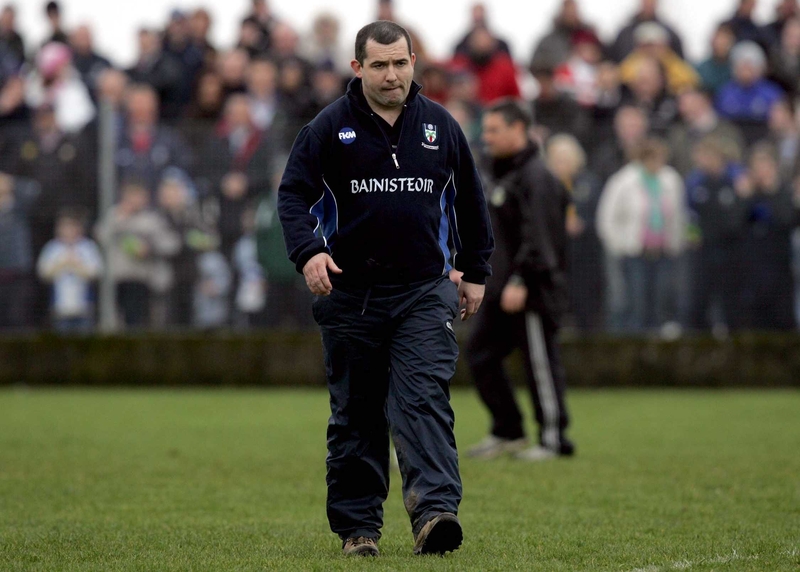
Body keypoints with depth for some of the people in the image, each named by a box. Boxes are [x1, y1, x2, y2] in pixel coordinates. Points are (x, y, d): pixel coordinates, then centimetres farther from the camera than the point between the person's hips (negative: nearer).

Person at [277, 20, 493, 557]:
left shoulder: (441, 126, 7)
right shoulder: (330, 127, -1)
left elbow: (470, 201, 17)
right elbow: (293, 193, -3)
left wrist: (476, 272, 18)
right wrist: (308, 251, -20)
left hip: (424, 293, 0)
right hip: (349, 294, 0)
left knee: (424, 400, -14)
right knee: (355, 415, 6)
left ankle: (435, 512, -26)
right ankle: (358, 527, 14)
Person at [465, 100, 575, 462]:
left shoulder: (535, 177, -14)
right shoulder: (501, 174, 17)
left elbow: (537, 237, -23)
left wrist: (520, 281, -28)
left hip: (531, 293, -10)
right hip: (499, 290, 10)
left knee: (540, 362, -4)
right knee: (480, 354, 9)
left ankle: (553, 438, 4)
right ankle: (507, 432, 17)